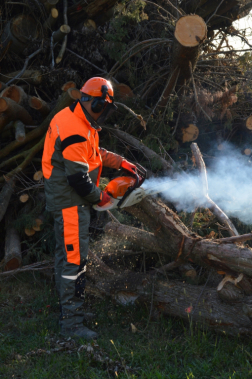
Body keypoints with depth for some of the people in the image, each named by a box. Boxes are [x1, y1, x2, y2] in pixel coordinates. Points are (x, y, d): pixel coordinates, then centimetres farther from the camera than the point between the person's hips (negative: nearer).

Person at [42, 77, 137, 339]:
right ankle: (71, 323, 0)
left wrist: (120, 162, 14)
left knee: (65, 254, 18)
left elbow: (95, 153, 23)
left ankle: (68, 310, 33)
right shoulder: (75, 132, -25)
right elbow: (78, 178, -26)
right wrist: (99, 197, -10)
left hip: (68, 200, 11)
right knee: (74, 259, -7)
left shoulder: (80, 122, 8)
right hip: (70, 202, -11)